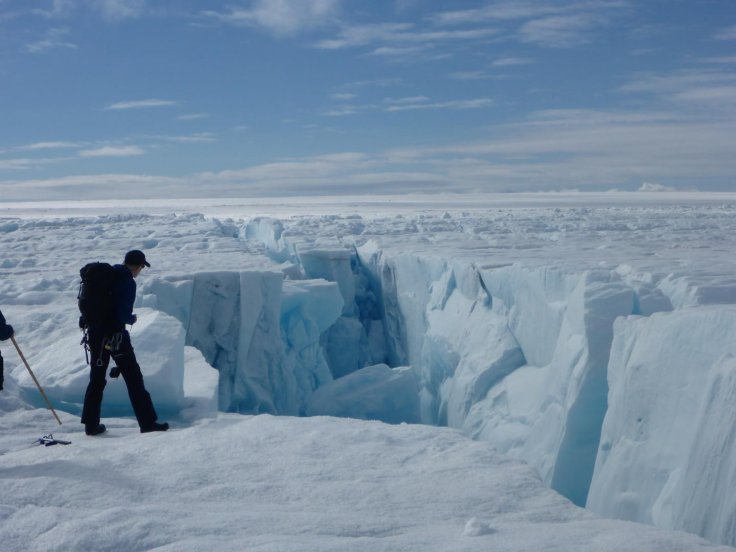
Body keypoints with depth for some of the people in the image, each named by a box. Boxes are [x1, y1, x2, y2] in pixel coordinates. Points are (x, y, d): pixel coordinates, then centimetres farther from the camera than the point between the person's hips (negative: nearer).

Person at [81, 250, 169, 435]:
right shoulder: (128, 282, -14)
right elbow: (123, 315, -18)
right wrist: (132, 319, 1)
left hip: (95, 332, 7)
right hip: (115, 335, -7)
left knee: (97, 379, 16)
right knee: (134, 378, 0)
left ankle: (91, 424, 18)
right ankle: (148, 422, 2)